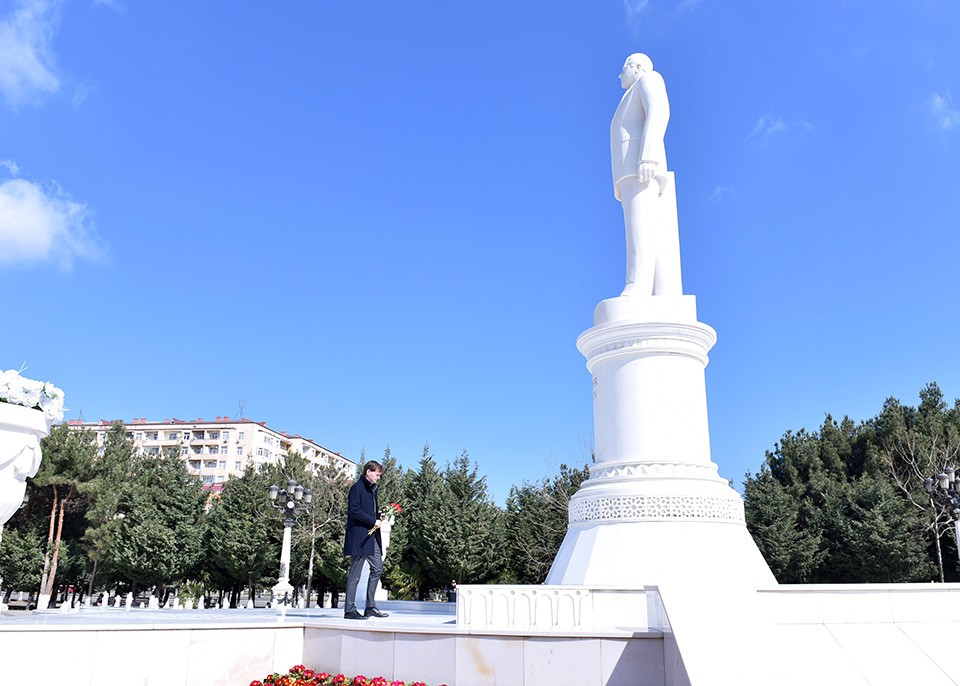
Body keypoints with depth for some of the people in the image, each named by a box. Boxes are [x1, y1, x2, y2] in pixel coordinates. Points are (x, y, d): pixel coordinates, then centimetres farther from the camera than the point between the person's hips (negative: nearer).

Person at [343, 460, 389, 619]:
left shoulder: (372, 488, 19)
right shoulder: (357, 488, -10)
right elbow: (354, 510, -19)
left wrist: (379, 516, 6)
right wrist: (373, 521, -17)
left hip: (371, 535, 9)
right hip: (359, 536, -9)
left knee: (377, 568, 8)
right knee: (355, 574, -3)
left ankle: (370, 607, 15)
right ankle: (349, 610, 4)